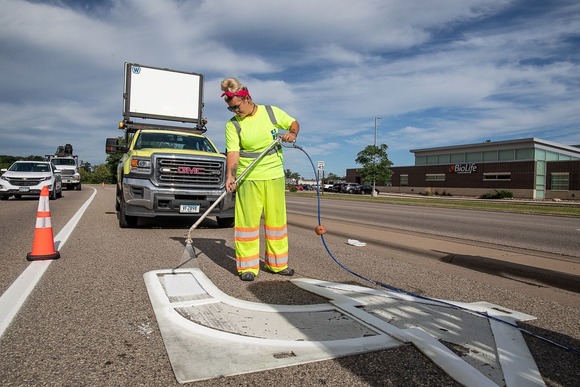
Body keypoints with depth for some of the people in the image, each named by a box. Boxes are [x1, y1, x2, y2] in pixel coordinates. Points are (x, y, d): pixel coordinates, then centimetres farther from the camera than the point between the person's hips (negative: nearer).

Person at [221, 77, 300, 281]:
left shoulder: (272, 112, 3)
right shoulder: (232, 125, -1)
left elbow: (293, 122, 16)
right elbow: (232, 152, -11)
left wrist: (292, 133, -7)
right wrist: (230, 176, -26)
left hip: (274, 176, 2)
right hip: (248, 179, -2)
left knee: (276, 219, 7)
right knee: (247, 221, -4)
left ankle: (276, 263, 19)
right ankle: (247, 267, 5)